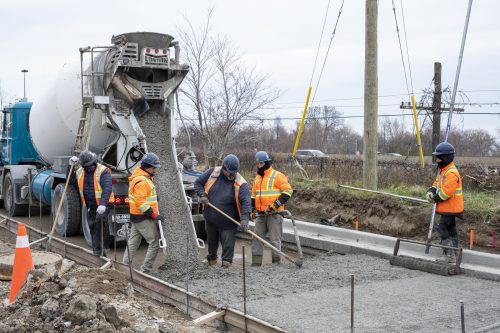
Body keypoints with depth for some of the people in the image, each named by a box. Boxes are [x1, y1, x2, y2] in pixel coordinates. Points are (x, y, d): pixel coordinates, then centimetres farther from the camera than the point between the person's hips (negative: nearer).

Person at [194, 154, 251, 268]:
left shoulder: (241, 184, -17)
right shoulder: (212, 173, -8)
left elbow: (245, 202, -25)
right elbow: (198, 183, 4)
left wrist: (244, 218, -39)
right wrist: (202, 195, -12)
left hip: (228, 222, -4)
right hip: (210, 218, 4)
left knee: (228, 244, -1)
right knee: (211, 241, 23)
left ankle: (226, 264, 11)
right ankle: (211, 259, 46)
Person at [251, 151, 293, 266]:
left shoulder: (277, 176, -6)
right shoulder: (257, 178, 16)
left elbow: (288, 191, -11)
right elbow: (253, 195, 26)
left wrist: (275, 204, -17)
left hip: (274, 214, -7)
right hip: (260, 214, 7)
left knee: (275, 239, -2)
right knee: (256, 238, 4)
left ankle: (276, 262, 6)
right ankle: (256, 262, 9)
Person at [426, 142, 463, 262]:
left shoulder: (451, 173, -22)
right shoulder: (443, 170, 12)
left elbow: (446, 192, -28)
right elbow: (437, 183, 17)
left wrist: (435, 198, -15)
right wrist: (431, 191, -4)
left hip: (450, 207, -11)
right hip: (448, 207, 11)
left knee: (442, 228, -11)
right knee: (451, 229, 17)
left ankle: (449, 254, -10)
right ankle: (453, 252, 27)